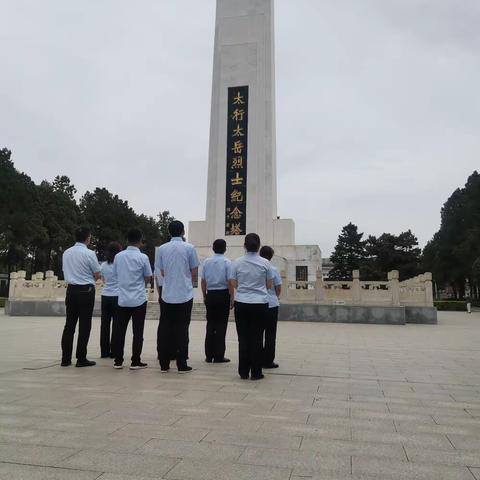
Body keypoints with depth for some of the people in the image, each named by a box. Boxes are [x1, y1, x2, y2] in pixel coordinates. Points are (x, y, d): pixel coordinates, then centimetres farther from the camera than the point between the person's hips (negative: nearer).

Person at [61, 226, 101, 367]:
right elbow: (97, 275, -6)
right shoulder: (89, 254, -12)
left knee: (69, 324, 10)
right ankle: (81, 359, 5)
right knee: (84, 325, 1)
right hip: (86, 291, -5)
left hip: (71, 290, 5)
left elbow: (66, 271, 16)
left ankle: (65, 358, 14)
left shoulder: (66, 253, 6)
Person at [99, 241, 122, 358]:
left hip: (105, 296, 4)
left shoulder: (103, 265, 5)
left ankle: (104, 351, 15)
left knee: (105, 324, 9)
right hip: (117, 296, -4)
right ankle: (114, 351, 7)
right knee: (116, 323, 3)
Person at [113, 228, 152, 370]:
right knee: (137, 332, 3)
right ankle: (135, 362, 6)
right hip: (138, 300, -4)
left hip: (122, 299, 4)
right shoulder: (143, 257, -9)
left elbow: (116, 275, 13)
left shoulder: (118, 256, 2)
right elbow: (148, 279, -3)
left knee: (120, 331, 10)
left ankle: (118, 361, 15)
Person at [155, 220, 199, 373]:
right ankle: (182, 365, 8)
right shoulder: (189, 248, -5)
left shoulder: (161, 249, 1)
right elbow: (194, 272, 0)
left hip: (167, 295, 2)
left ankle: (164, 364, 15)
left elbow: (162, 272, 8)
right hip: (185, 294, -2)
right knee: (182, 329, 5)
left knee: (164, 329, 10)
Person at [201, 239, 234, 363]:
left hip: (210, 295, 4)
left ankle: (209, 355, 15)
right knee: (221, 325, 2)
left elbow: (203, 281, 8)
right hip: (223, 295, -4)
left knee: (210, 325, 11)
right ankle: (219, 356, 6)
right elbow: (230, 282, -10)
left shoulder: (206, 262, 5)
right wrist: (232, 298, -3)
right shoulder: (227, 262, -7)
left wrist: (204, 296, 17)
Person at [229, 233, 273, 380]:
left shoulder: (237, 262, -3)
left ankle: (243, 372, 16)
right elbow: (269, 285, 4)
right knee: (257, 338, 7)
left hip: (241, 304, 1)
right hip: (260, 303, -1)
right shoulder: (265, 263, -4)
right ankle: (256, 372, 13)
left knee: (243, 338, 9)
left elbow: (234, 284, 3)